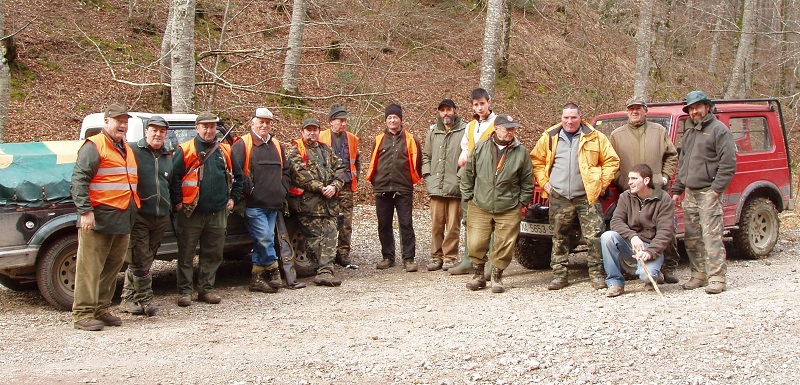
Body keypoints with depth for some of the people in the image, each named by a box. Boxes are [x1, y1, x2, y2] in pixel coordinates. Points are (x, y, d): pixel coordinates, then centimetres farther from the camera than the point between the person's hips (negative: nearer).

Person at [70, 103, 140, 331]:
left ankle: (101, 309, 21)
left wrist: (133, 210, 23)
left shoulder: (126, 150, 20)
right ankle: (82, 314, -1)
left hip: (123, 221, 8)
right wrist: (85, 211, -20)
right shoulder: (94, 146, -6)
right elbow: (78, 180, -13)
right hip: (98, 219, -8)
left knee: (113, 267, 12)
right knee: (90, 267, -5)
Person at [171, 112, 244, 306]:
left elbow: (238, 176, 19)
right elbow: (173, 177, -5)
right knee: (186, 254, 1)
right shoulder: (185, 150, -3)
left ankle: (206, 288, 19)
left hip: (217, 213, 4)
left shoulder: (225, 151, 10)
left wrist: (233, 198, 12)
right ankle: (184, 291, 9)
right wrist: (178, 202, -8)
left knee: (213, 254, 9)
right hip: (191, 212, -4)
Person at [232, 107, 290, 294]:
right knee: (265, 239, -11)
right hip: (254, 204, -6)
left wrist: (282, 190, 12)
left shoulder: (276, 145, 18)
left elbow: (285, 170, 25)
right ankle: (274, 272, 4)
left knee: (261, 242, 9)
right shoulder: (242, 144, -4)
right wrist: (248, 190, -14)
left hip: (273, 204, 7)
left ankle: (256, 278, 15)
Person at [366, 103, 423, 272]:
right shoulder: (379, 140, 10)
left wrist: (413, 179, 8)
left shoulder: (410, 139, 4)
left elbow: (417, 162, 9)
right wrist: (374, 180, 12)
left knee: (406, 224, -4)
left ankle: (409, 258, 1)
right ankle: (387, 257, 19)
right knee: (384, 225, 8)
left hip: (403, 189, -3)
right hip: (382, 189, 3)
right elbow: (373, 162, 16)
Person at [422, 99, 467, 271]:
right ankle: (436, 256, 14)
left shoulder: (464, 130, 0)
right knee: (436, 223, 6)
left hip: (455, 185, -4)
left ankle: (450, 257, 9)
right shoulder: (433, 131, 16)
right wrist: (427, 173, 10)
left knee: (453, 224, 0)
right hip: (436, 185, 4)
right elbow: (426, 155, 23)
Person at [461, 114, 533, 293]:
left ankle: (497, 276, 20)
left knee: (505, 246, 2)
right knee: (476, 244, 0)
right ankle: (478, 275, 21)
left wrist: (521, 202, 4)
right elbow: (468, 174, 9)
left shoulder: (521, 151, 1)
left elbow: (527, 181, 7)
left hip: (509, 210, 0)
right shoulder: (480, 148, 2)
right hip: (479, 207, 0)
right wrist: (468, 196, 7)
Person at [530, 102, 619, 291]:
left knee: (594, 236, -7)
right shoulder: (549, 137, 9)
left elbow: (611, 161, 7)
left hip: (587, 197, -2)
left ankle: (597, 274, 4)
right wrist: (543, 181, 6)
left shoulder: (595, 137, 4)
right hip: (559, 198, 2)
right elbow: (536, 160, 16)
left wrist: (602, 183, 0)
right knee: (559, 238, 6)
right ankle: (559, 275, 15)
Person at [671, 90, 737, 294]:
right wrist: (677, 190, 19)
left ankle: (717, 278, -9)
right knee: (692, 238, 8)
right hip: (690, 193, 8)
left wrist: (717, 189, -16)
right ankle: (699, 275, 17)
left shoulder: (719, 130, -5)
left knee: (711, 236, -11)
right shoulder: (689, 132, 20)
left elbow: (728, 163, -11)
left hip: (708, 192, -8)